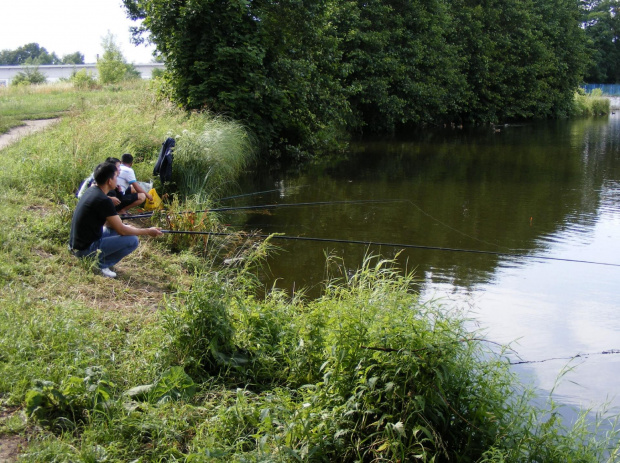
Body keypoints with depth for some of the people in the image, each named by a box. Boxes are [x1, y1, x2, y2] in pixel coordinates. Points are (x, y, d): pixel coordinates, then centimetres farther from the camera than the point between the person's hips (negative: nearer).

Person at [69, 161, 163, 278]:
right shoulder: (103, 200, -20)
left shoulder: (91, 191, 7)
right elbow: (122, 230, -14)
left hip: (75, 245, 9)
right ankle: (101, 265, -4)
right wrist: (148, 232, -4)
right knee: (133, 240, -11)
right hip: (85, 249, -9)